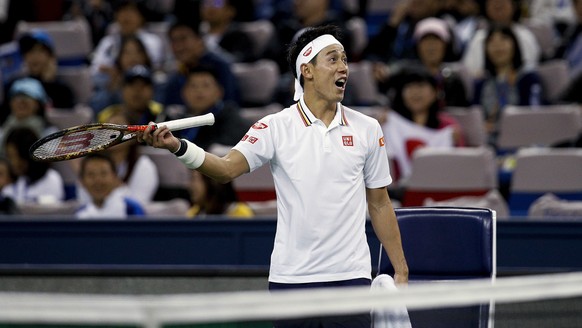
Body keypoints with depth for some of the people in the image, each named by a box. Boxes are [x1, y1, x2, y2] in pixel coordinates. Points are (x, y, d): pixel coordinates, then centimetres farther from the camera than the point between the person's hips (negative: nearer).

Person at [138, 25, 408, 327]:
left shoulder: (367, 129, 6)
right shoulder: (275, 127, 0)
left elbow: (379, 204, 12)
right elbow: (227, 168, -13)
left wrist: (400, 271, 9)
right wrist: (177, 146, -31)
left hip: (351, 278, 1)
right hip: (291, 279, -1)